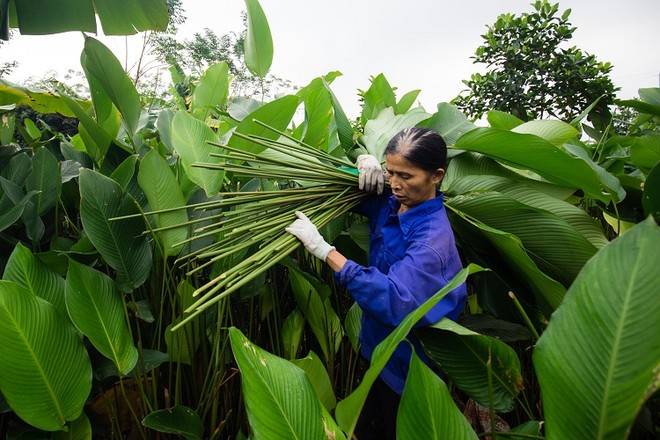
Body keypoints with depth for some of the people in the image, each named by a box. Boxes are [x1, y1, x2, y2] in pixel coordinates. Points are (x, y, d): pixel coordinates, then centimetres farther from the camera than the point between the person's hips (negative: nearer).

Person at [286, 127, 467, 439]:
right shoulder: (390, 204, -7)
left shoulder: (433, 237, -30)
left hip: (407, 370, -7)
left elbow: (395, 301, -41)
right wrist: (365, 163, -12)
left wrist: (324, 250, -40)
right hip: (376, 349, 7)